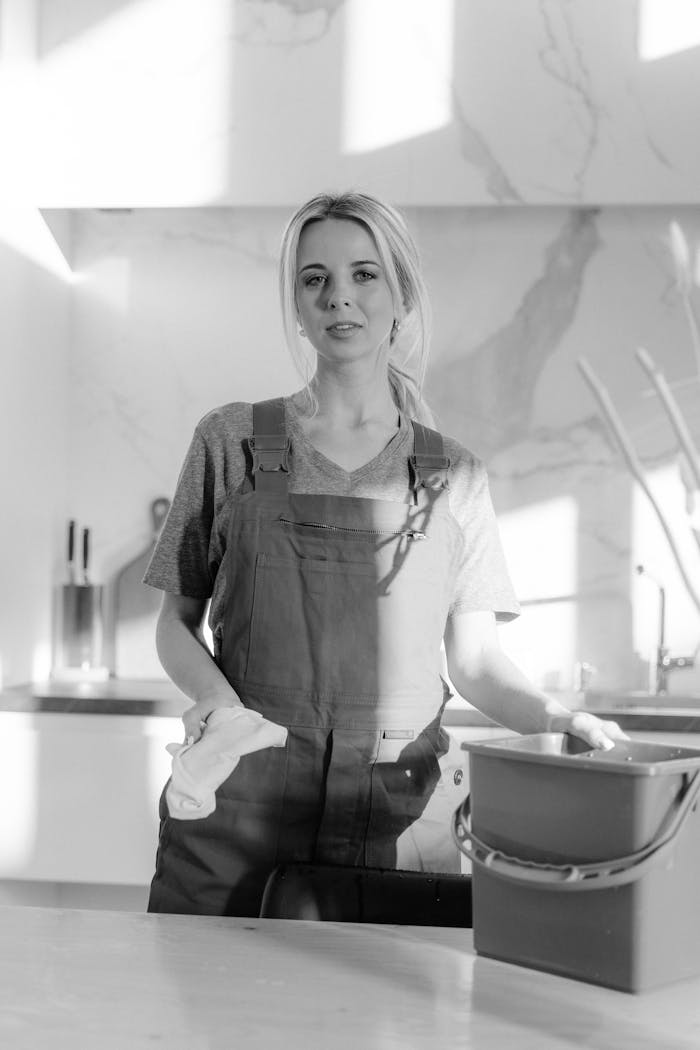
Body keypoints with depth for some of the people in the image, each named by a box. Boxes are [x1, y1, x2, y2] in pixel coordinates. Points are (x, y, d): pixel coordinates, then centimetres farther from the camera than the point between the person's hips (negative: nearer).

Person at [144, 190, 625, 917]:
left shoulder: (455, 477, 9)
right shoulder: (231, 442, 5)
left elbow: (474, 658, 10)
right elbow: (176, 622, 9)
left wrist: (555, 717, -9)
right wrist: (212, 694, -11)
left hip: (400, 823, 1)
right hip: (239, 808, 0)